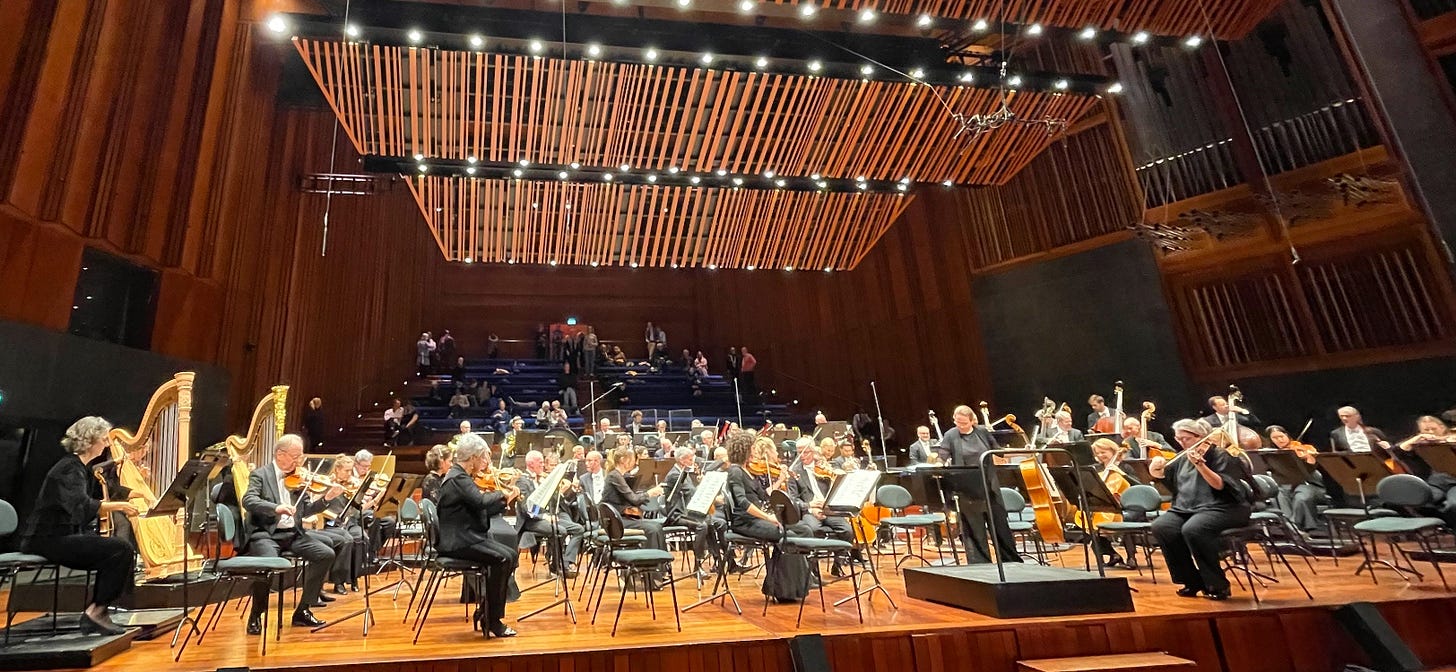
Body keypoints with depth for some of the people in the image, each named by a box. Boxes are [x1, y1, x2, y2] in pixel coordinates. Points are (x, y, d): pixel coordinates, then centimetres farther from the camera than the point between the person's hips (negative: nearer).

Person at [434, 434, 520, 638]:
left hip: (465, 538, 10)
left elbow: (484, 511, 15)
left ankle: (484, 610, 10)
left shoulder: (461, 476, 16)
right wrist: (502, 493, -12)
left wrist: (505, 501, 1)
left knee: (510, 554, 3)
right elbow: (481, 501, -31)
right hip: (457, 542, -10)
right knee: (502, 558, -23)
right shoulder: (457, 478, -16)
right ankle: (492, 620, -12)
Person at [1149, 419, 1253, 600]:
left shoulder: (1220, 455, -4)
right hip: (1186, 508, 6)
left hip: (1223, 508, -6)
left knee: (1192, 529, -36)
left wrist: (1200, 465, -31)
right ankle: (1192, 581, -7)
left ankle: (1217, 584, -15)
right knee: (1160, 527, -22)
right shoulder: (1183, 459, 16)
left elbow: (1220, 485, -18)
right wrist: (1156, 469, -3)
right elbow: (1164, 477, 20)